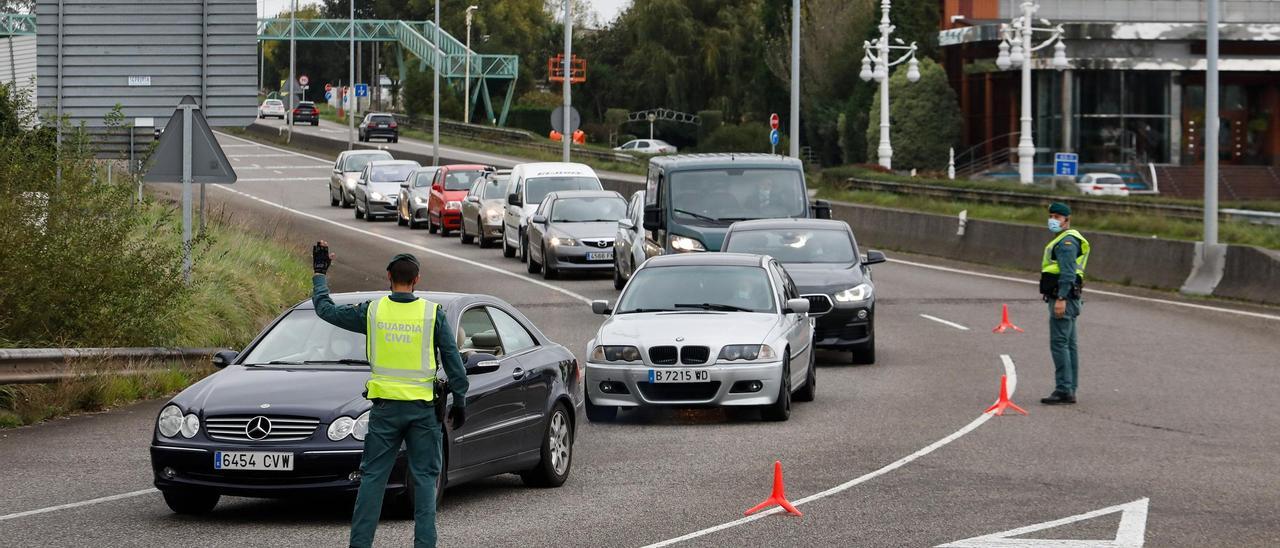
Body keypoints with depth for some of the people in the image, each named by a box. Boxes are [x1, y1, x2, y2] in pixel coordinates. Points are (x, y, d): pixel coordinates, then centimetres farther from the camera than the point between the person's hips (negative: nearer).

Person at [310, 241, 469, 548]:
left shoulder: (372, 312, -2)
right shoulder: (433, 314, -3)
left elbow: (326, 310, 10)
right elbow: (453, 360, 0)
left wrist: (320, 274, 24)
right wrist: (459, 401, 8)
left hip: (385, 408, 0)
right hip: (423, 407, 0)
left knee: (373, 477, 5)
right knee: (425, 478, 5)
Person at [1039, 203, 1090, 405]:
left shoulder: (1067, 241, -13)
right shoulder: (1065, 240, 21)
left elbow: (1068, 273, -22)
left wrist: (1061, 299, -28)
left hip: (1062, 299, -11)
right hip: (1066, 299, 11)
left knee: (1059, 344, -12)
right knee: (1069, 345, 11)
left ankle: (1063, 390, -14)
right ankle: (1070, 390, 13)